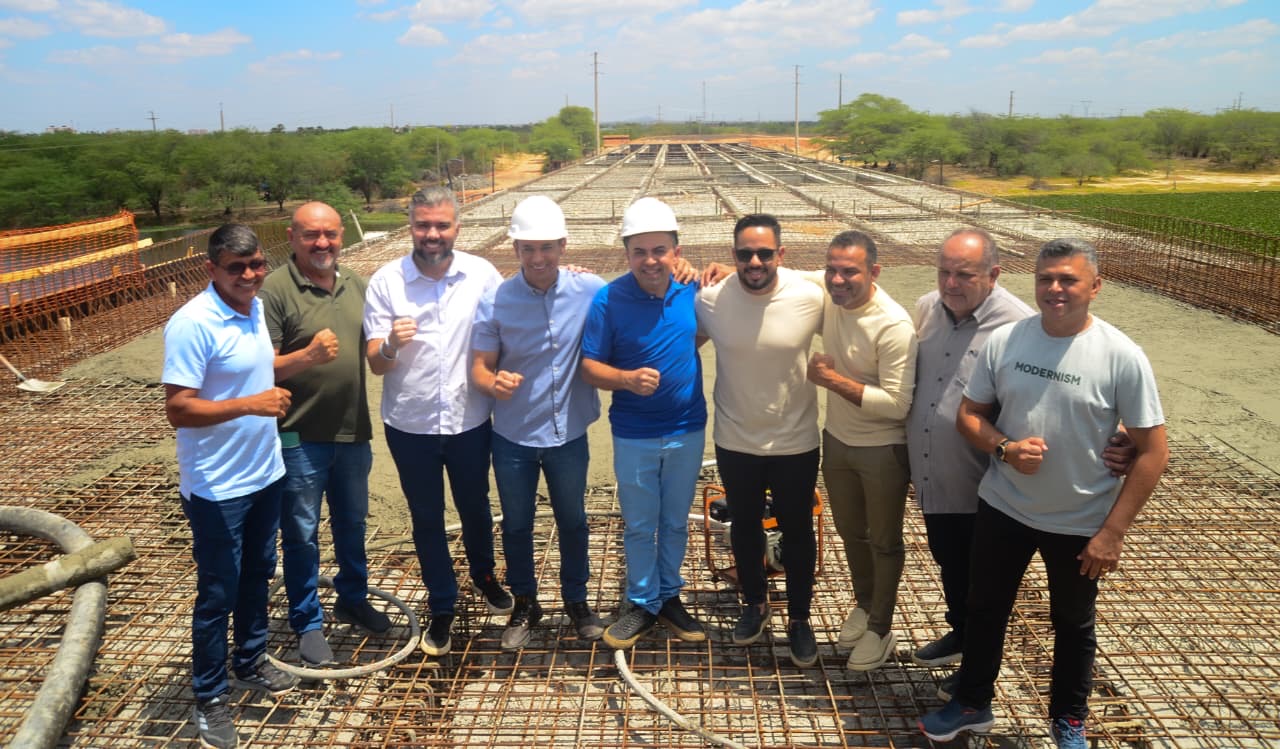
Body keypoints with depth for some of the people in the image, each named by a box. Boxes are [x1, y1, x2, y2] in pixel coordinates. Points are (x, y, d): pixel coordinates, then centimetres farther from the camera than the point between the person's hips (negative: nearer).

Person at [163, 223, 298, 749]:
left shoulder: (256, 308, 3)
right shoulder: (192, 324, -22)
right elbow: (177, 410, -25)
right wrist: (250, 405, -34)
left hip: (265, 473, 8)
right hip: (216, 488, -7)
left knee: (257, 576, 22)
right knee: (218, 593, 6)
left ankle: (250, 662, 42)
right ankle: (209, 698, 24)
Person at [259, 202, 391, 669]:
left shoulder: (355, 284, 6)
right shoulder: (275, 290, -13)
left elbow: (370, 346, 15)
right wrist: (308, 355, -33)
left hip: (353, 431, 6)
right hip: (300, 437, -6)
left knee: (352, 523, 21)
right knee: (302, 534, 8)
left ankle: (353, 599, 41)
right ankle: (307, 624, 25)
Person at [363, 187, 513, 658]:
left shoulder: (482, 275, -8)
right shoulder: (385, 282, -10)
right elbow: (375, 364, -10)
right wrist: (391, 345, -31)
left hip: (470, 420, 1)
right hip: (410, 425, 0)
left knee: (475, 508, 20)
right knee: (426, 519, 14)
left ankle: (484, 576, 48)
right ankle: (442, 609, 32)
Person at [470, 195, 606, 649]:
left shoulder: (591, 291, -13)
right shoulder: (495, 302, -14)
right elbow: (480, 366, -9)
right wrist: (494, 383, -32)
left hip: (569, 433, 0)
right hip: (513, 437, 0)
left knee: (573, 522, 19)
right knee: (516, 525, 18)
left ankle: (576, 600, 42)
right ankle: (524, 606, 40)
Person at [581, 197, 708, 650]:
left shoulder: (692, 290, -7)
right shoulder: (608, 300, -16)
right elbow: (589, 366, -12)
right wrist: (628, 379, -31)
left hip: (687, 430, 3)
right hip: (634, 436, -2)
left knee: (676, 522, 18)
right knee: (639, 526, 13)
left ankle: (669, 598, 38)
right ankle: (642, 604, 33)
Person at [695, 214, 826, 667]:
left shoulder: (812, 298, -18)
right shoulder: (710, 299, -14)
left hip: (796, 442, -1)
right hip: (735, 441, 1)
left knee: (797, 532, 15)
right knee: (744, 527, 20)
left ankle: (799, 618, 37)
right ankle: (754, 603, 45)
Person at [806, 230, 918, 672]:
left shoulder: (894, 326, -27)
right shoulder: (827, 300, -9)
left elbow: (897, 404, -28)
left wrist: (832, 379, -26)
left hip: (882, 450, -6)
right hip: (837, 440, 6)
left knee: (884, 542, 14)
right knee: (851, 534, 23)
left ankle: (881, 627, 33)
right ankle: (864, 604, 46)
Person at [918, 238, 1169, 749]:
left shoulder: (1122, 357, -17)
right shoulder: (1003, 341, -9)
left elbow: (1152, 452, -12)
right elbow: (968, 415, 1)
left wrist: (1113, 531, -15)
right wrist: (1004, 448, -20)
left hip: (1081, 523, -2)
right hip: (1002, 509, 2)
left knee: (1073, 625, 19)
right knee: (984, 609, 17)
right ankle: (971, 703, 40)